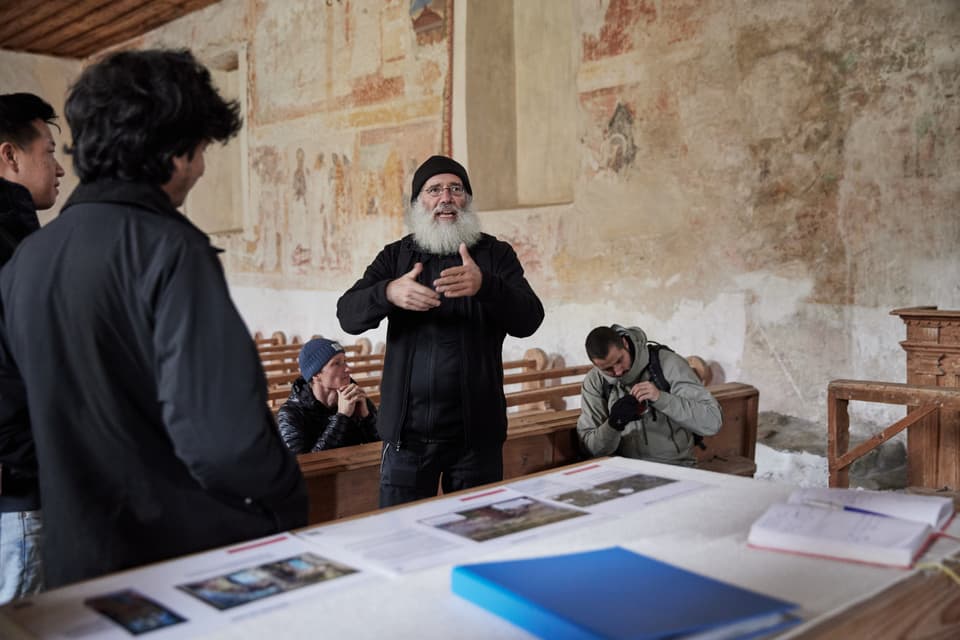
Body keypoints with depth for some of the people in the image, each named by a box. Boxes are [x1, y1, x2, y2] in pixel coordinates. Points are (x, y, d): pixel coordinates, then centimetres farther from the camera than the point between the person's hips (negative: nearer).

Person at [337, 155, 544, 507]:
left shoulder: (495, 254, 3)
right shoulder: (395, 256, 8)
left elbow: (529, 320, -9)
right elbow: (348, 315, -4)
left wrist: (484, 285, -30)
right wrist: (388, 293, -26)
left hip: (476, 430, 0)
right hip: (407, 429, 1)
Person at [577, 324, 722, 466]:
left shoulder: (667, 363, -12)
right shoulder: (594, 382, -3)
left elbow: (712, 421, -17)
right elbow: (590, 447, -2)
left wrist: (661, 398, -27)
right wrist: (613, 424, -21)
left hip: (675, 467, -2)